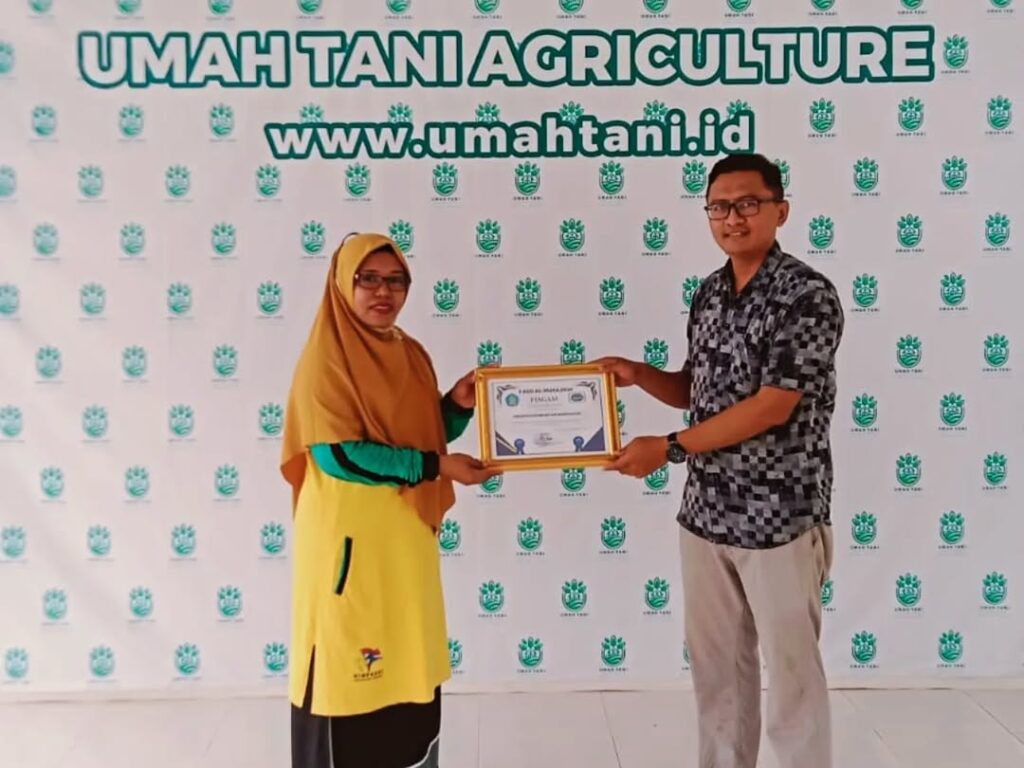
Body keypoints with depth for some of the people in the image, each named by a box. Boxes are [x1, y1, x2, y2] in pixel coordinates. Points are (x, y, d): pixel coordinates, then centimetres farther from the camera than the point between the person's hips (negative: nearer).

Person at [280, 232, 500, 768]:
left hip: (406, 538, 7)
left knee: (409, 667, 14)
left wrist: (459, 405, -5)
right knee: (350, 671, 1)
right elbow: (337, 455, -20)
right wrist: (435, 467, -19)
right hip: (349, 540, -7)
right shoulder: (325, 359, -12)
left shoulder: (413, 355, 9)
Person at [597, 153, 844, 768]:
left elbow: (773, 407, -20)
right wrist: (638, 374, -2)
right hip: (705, 513, 7)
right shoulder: (709, 295, 8)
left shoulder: (809, 296, -14)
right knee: (717, 665, 18)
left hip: (779, 518, -7)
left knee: (790, 671, 8)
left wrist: (668, 449, -17)